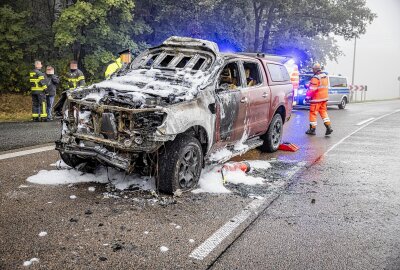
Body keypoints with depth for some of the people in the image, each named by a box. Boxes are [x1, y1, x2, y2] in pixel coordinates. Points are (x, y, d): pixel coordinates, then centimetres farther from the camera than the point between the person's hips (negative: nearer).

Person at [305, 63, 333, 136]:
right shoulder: (325, 76, 9)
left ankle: (312, 129, 7)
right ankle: (328, 127, 6)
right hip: (324, 97, 8)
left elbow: (312, 89, -19)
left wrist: (307, 96, -7)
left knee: (313, 113, 1)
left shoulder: (315, 78, -19)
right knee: (323, 111, 15)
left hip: (316, 98, -8)